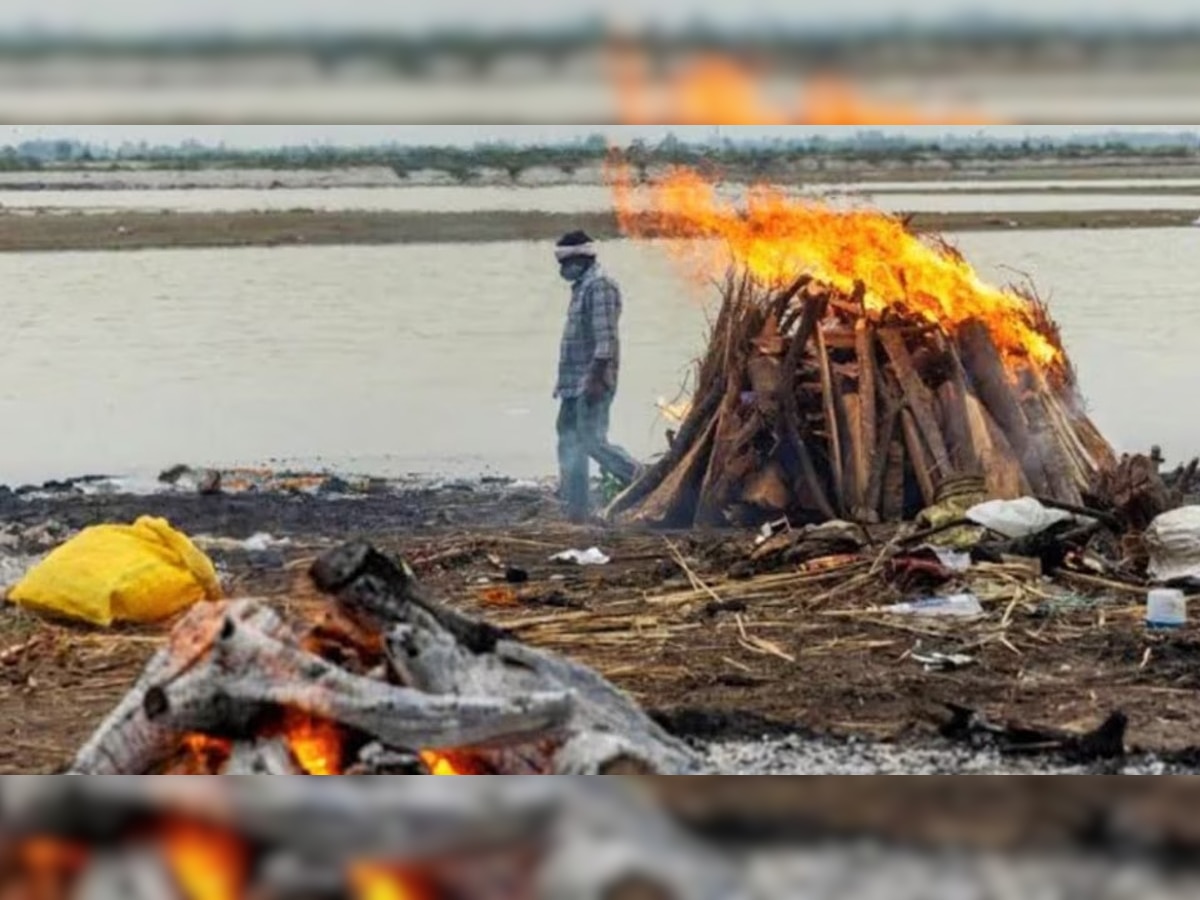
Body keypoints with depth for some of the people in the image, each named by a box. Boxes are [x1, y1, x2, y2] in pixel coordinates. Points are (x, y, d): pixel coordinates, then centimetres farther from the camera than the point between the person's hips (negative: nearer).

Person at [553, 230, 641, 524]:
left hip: (592, 383, -10)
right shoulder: (582, 288, 17)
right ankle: (576, 508, 11)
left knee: (592, 441, -10)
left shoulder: (601, 287, -13)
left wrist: (596, 378, -24)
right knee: (569, 442, 8)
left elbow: (606, 338, -20)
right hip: (575, 384, 10)